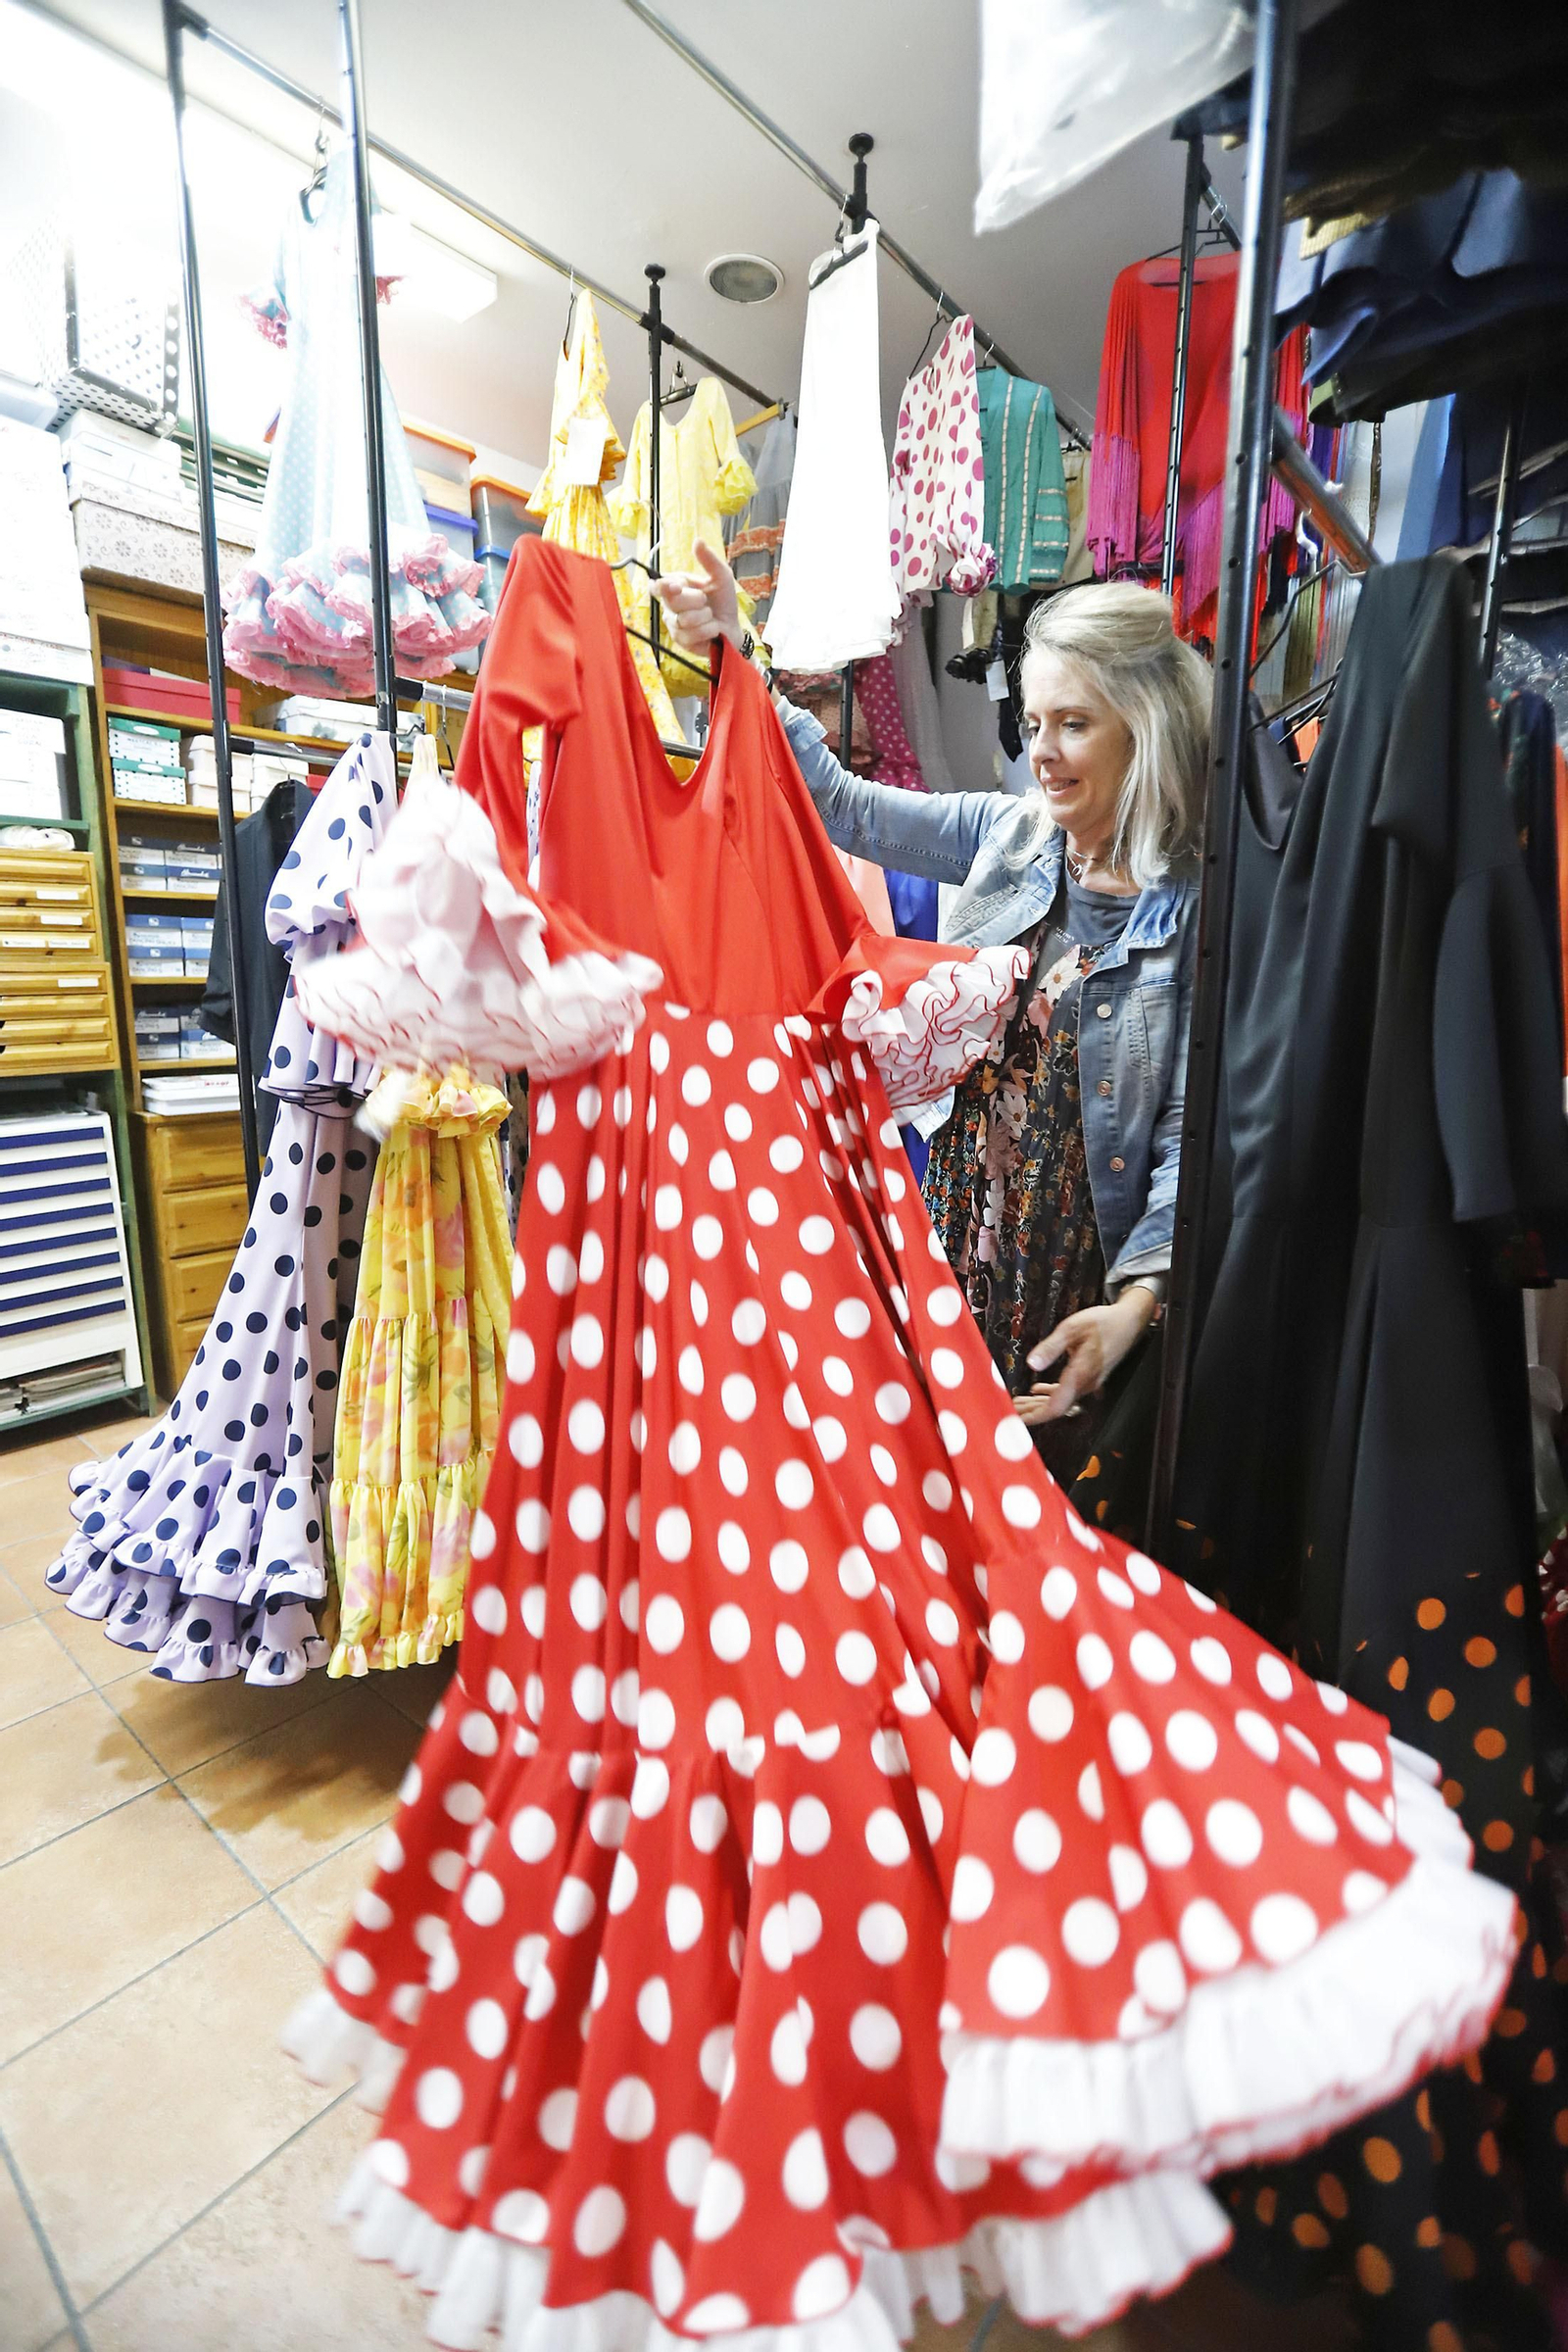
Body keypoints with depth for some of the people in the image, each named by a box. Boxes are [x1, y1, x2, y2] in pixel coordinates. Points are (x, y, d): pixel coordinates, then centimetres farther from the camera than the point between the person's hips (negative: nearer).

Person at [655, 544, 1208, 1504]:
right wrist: (737, 660, 3)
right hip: (962, 1253, 4)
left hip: (1083, 1297, -4)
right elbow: (843, 806, 7)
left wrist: (1137, 1300, -24)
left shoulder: (1203, 905, -11)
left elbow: (1191, 1134, -14)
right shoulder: (1009, 832, 2)